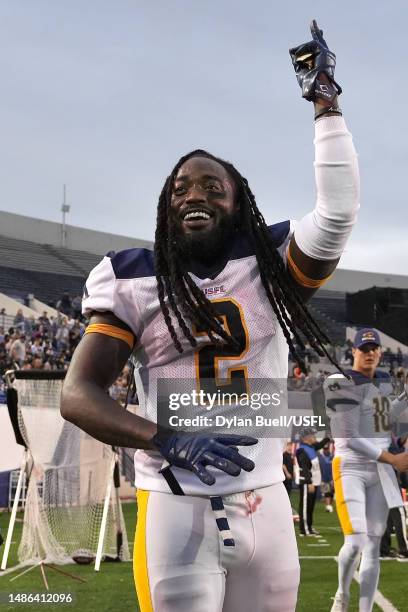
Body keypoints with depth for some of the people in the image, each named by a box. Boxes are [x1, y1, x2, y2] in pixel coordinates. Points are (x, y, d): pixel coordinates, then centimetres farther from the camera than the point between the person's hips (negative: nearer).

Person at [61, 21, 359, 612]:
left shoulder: (272, 268, 3)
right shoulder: (133, 283, 0)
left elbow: (339, 212, -13)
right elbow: (77, 394, -8)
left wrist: (325, 102, -11)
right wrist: (168, 442, -24)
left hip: (265, 504, 2)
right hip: (177, 508, -2)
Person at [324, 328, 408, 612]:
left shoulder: (383, 380, 12)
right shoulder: (343, 384, -13)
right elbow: (351, 438, -17)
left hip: (380, 471, 7)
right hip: (351, 469, -7)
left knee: (373, 546, 5)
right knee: (355, 544, -14)